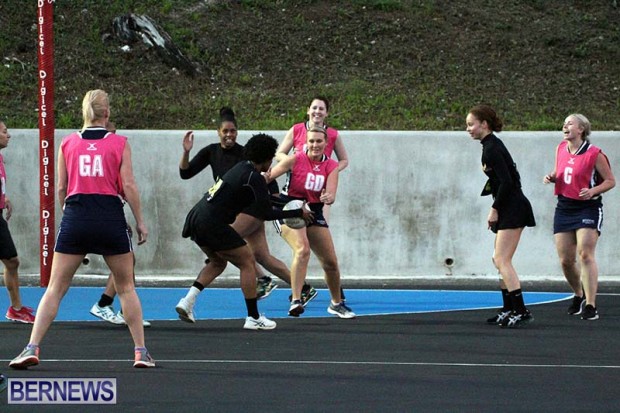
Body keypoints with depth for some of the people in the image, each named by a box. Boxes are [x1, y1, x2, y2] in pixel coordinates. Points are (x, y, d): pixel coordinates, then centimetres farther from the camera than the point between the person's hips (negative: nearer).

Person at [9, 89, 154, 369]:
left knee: (55, 288, 3)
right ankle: (141, 351, 10)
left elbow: (61, 188, 9)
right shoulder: (119, 143, 2)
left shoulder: (68, 143, 8)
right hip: (111, 217, -1)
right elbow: (128, 185, -3)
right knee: (126, 287, 12)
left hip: (75, 217, 1)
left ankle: (32, 348, -8)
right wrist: (140, 221, 5)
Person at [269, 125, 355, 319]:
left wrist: (328, 197, -36)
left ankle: (336, 303, 31)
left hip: (314, 213, 5)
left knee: (331, 262, 9)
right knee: (302, 249, -31)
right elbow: (267, 177, -18)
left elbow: (331, 194, -13)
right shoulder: (296, 160, -12)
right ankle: (295, 301, -36)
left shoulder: (331, 166, -1)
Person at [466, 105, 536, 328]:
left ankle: (521, 311, -17)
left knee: (502, 260, -14)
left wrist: (495, 209, -15)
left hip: (512, 209, -11)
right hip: (509, 210, 11)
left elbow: (506, 182, -22)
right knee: (500, 260, 15)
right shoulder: (492, 145, 14)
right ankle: (509, 310, 20)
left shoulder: (491, 149, -15)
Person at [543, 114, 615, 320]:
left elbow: (610, 181, -5)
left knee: (585, 255, -17)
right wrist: (552, 177, 0)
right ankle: (579, 295, 30)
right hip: (564, 208, 6)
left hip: (588, 208, -6)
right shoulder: (561, 148, 7)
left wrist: (593, 191, -21)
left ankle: (590, 306, -16)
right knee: (565, 260, 4)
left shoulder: (594, 154, -11)